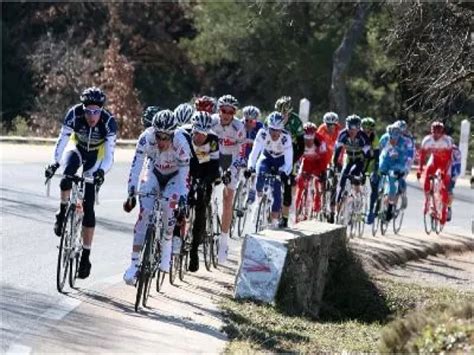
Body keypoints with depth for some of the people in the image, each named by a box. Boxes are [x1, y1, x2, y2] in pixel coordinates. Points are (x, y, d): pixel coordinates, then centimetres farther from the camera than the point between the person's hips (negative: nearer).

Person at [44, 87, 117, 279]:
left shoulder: (109, 121, -31)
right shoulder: (74, 113, -29)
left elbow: (109, 155, -31)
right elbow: (62, 140, -25)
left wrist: (102, 171, -49)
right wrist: (55, 162, -40)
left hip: (96, 156, -1)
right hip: (77, 148, 1)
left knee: (88, 206, -7)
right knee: (66, 180, -34)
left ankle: (85, 256, 0)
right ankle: (63, 212, -3)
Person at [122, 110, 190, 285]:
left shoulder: (181, 143, -34)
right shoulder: (146, 138, -31)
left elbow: (184, 175, -31)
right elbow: (136, 166, -30)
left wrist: (183, 202, -37)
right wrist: (131, 193, -36)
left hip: (175, 175, -1)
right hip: (154, 173, 1)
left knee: (169, 206, -26)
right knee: (145, 212, -15)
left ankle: (166, 248, -2)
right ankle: (134, 263, -14)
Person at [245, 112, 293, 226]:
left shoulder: (286, 137, -32)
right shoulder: (263, 133, -30)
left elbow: (288, 160, -35)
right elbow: (254, 152, -34)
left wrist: (285, 172, -53)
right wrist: (250, 167, -49)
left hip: (280, 161, -1)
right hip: (266, 157, 1)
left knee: (276, 189, -13)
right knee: (261, 174, -32)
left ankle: (274, 220, -3)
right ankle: (259, 194, -1)